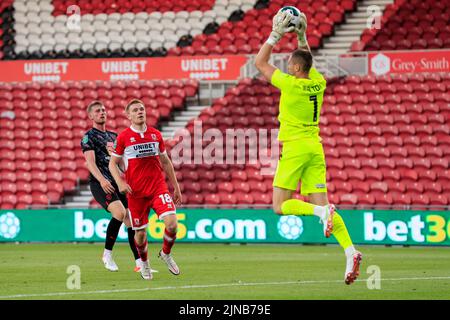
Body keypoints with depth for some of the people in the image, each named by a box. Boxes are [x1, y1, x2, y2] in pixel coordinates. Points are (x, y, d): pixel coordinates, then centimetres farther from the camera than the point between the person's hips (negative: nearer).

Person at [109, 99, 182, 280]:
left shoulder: (156, 135, 8)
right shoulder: (123, 137, -2)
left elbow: (165, 162, 16)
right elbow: (112, 163, 2)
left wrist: (176, 187, 15)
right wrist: (120, 183, -15)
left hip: (158, 188, 2)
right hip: (135, 191, -2)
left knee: (172, 223, -17)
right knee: (140, 232, 2)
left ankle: (166, 254, 12)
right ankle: (144, 264, 31)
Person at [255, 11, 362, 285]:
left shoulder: (290, 84, -12)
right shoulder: (318, 83, 5)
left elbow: (260, 62, 0)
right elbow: (307, 60, 28)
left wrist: (276, 34, 2)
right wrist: (302, 36, 24)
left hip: (294, 148, -7)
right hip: (315, 148, 7)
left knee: (280, 206, -1)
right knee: (321, 205, 1)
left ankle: (322, 211, -25)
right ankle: (350, 250, -18)